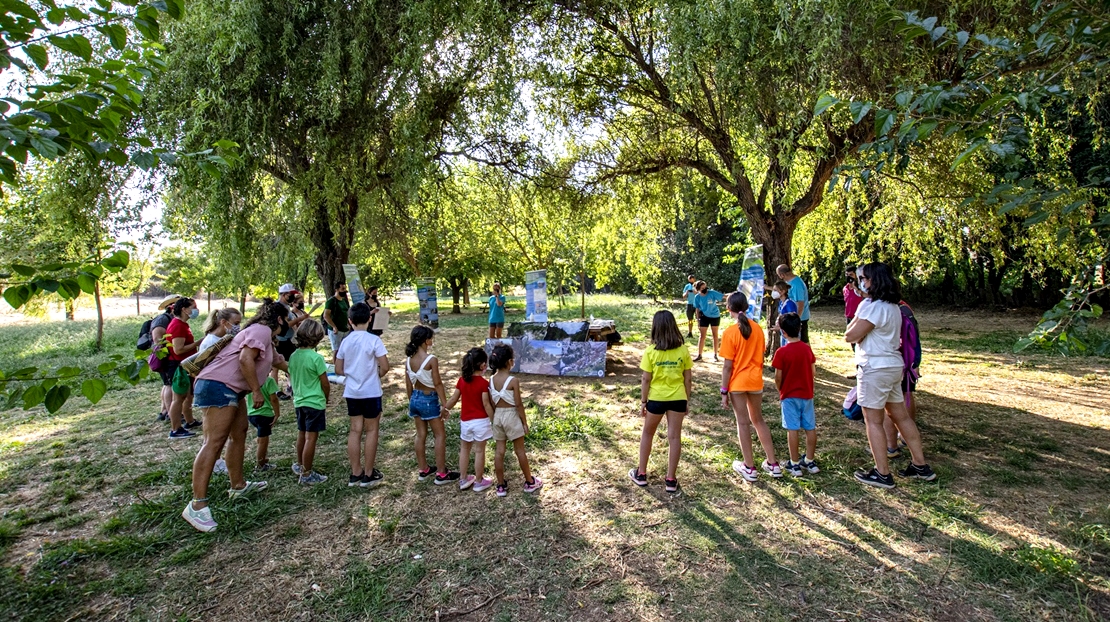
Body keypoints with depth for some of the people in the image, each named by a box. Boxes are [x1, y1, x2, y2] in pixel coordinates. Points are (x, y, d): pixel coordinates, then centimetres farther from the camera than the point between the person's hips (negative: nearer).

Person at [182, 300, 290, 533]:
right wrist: (256, 390, -16)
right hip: (219, 386, -11)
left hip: (232, 389, 11)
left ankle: (238, 486, 28)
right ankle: (197, 505, -16)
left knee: (239, 434, 17)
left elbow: (279, 360, 42)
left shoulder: (265, 337, 25)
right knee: (214, 442, -14)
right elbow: (245, 359, -21)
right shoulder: (262, 330, -8)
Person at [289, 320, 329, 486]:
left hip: (299, 402, 7)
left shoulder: (293, 356, 2)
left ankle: (299, 466, 37)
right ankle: (306, 475, 6)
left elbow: (291, 379, 12)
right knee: (311, 438, 0)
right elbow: (325, 383, -13)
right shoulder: (316, 357, -18)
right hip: (315, 403, -7)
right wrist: (326, 399, 5)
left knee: (302, 434, 21)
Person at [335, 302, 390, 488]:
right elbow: (385, 367, -14)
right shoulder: (373, 340, -13)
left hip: (351, 392, 5)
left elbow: (338, 370, 6)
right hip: (370, 392, -5)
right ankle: (368, 475, 12)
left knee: (355, 431, 11)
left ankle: (356, 473, 19)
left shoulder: (346, 341, 1)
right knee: (371, 431, 6)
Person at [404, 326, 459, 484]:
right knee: (440, 435, 5)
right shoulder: (431, 359, -19)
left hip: (415, 398, 7)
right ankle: (441, 474, 8)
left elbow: (408, 384, 7)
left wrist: (411, 401, 19)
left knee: (421, 434, 16)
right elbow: (437, 384, -16)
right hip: (429, 400, -7)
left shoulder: (408, 360, 0)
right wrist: (444, 404, -10)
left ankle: (423, 470, 26)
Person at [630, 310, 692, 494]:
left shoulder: (651, 351, -12)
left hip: (656, 398, -1)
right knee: (675, 437, 9)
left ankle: (641, 474, 25)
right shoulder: (683, 350, -5)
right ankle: (671, 480, 15)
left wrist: (643, 402, 0)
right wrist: (687, 400, 10)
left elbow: (646, 379, -10)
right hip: (677, 398, 2)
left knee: (647, 434, 17)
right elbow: (688, 378, -1)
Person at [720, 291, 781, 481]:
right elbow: (761, 358, 7)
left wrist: (724, 391, -8)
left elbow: (727, 366, -15)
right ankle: (773, 464, 24)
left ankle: (750, 468, 15)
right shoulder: (757, 329, -1)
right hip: (755, 380, 5)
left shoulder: (730, 332, -16)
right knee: (758, 420, 18)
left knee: (743, 423, 6)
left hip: (737, 383, -5)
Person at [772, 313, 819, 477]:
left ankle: (795, 464, 8)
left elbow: (778, 377, -12)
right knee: (810, 428, 11)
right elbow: (813, 372, 4)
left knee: (792, 429, 2)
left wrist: (779, 390, 6)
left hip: (789, 395, -4)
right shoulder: (807, 348, -2)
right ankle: (810, 461, 22)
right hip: (807, 394, 5)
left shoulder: (782, 352, -16)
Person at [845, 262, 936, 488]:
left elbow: (850, 336, -18)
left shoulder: (873, 306, -19)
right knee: (901, 416, 17)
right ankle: (920, 466, 27)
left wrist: (855, 325, -4)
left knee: (873, 420, 0)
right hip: (893, 365, 10)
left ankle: (882, 474, 7)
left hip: (875, 368, -10)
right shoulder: (892, 306, 12)